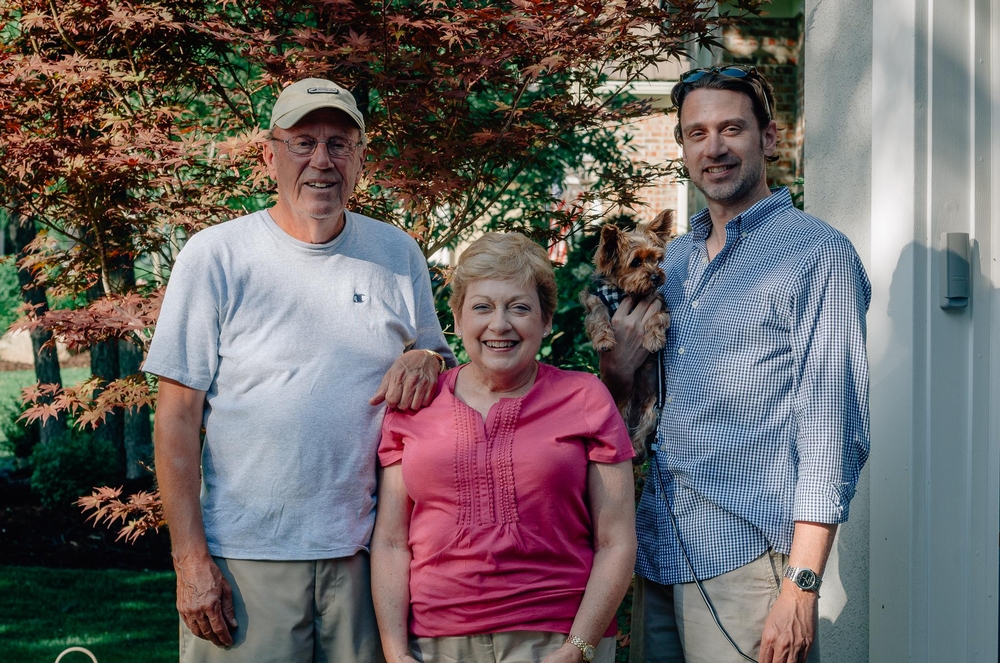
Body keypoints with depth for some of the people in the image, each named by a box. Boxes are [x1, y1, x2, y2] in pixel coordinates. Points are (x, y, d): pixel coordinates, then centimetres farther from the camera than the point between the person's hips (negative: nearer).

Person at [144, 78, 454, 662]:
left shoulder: (398, 255, 8)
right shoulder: (215, 256, -2)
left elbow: (439, 357, 20)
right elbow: (178, 416, -3)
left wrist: (427, 360, -5)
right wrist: (191, 559, -9)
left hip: (364, 551, 3)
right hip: (243, 557, -2)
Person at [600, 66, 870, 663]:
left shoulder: (816, 253, -5)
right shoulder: (674, 260, 15)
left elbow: (833, 429, -10)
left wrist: (802, 585, -17)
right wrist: (618, 365, -1)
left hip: (750, 560, -6)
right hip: (657, 552, 6)